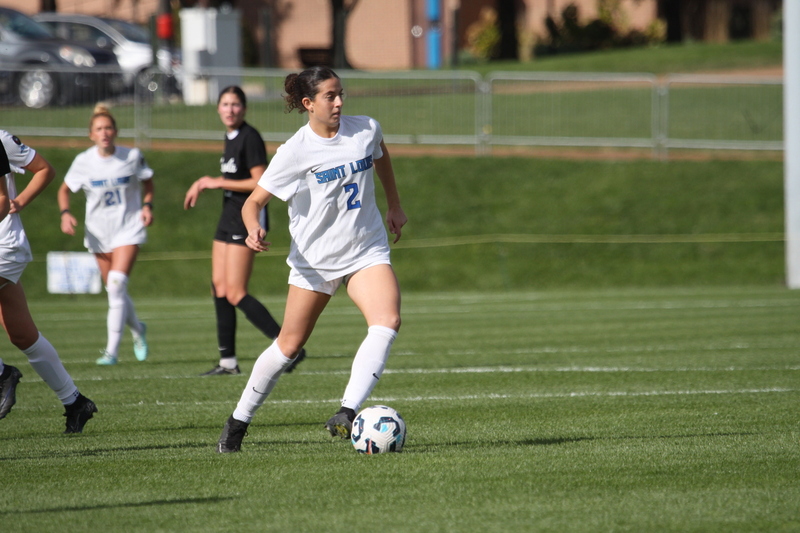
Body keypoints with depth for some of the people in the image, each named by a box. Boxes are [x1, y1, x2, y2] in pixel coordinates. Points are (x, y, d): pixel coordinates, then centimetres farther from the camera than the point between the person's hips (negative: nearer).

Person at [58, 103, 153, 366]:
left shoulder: (133, 157, -9)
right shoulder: (83, 162, -8)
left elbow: (148, 182, 9)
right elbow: (64, 189, 6)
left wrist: (148, 206, -8)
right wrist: (65, 213, -12)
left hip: (129, 228, -2)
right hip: (98, 232, 3)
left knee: (117, 284, -19)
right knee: (115, 291, 9)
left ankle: (112, 349, -15)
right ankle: (138, 329, 40)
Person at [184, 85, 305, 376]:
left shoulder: (249, 137, -14)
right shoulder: (230, 137, 14)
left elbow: (261, 183, -19)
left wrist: (219, 182, -14)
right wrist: (206, 182, 14)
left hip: (247, 219, -10)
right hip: (229, 218, 10)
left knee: (235, 294, -12)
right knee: (219, 287, 7)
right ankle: (228, 361, 11)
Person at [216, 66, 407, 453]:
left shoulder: (365, 130, -3)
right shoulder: (296, 151, -14)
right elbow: (253, 202, -12)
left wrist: (394, 206, 26)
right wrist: (254, 230, -34)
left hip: (366, 253, 3)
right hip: (313, 258, -3)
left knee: (387, 322, -25)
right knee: (289, 345, 5)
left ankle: (347, 414, -31)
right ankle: (239, 421, 24)